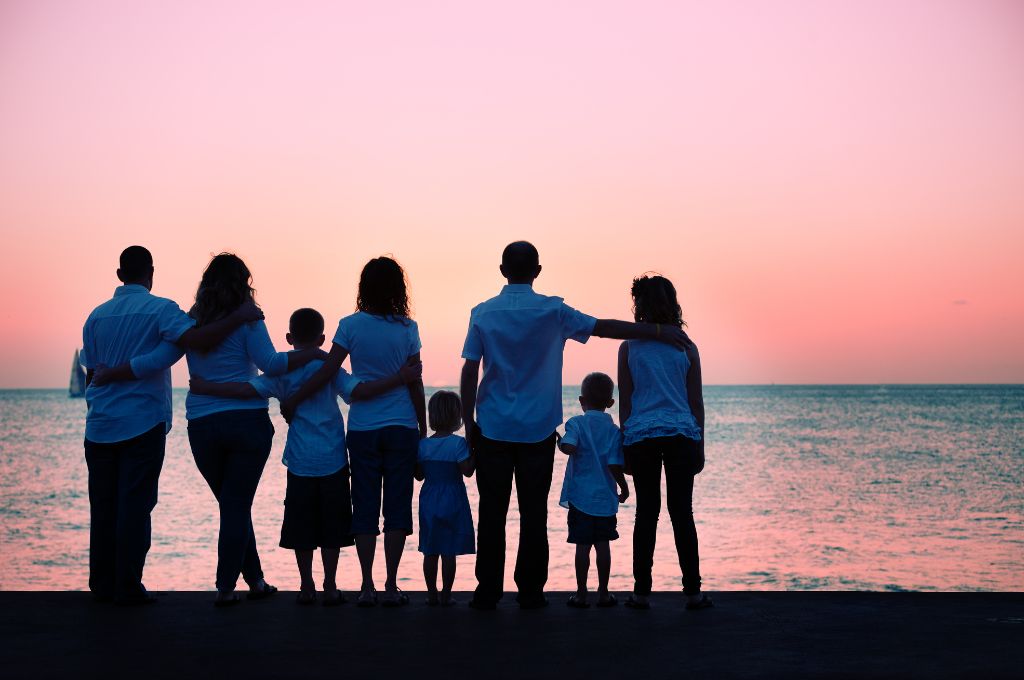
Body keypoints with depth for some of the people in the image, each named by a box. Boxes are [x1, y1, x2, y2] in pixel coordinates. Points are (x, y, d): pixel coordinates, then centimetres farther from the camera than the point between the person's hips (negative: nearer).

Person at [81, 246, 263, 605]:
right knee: (135, 505, -1)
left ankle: (102, 584, 15)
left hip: (100, 426, 5)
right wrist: (238, 317, -15)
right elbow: (196, 340, -23)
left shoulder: (97, 315, 10)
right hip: (143, 424, -5)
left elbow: (91, 375, 13)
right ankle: (127, 587, 0)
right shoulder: (160, 309, -6)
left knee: (103, 505, 11)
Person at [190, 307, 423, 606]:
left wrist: (205, 388, -2)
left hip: (300, 463, 1)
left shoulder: (282, 371, 2)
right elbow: (357, 392, -17)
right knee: (331, 527, 6)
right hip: (332, 462, -1)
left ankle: (306, 587, 11)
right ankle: (330, 588, 6)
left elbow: (249, 390, -10)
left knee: (301, 527, 8)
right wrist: (399, 379, -19)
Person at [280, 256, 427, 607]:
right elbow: (415, 384, 0)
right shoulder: (407, 328, -2)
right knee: (397, 505, 4)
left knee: (365, 507, 6)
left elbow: (327, 371, -7)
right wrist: (422, 430, 7)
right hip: (401, 428, 0)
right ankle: (391, 587, 5)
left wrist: (292, 400, 4)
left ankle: (367, 587, 6)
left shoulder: (351, 325, -3)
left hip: (362, 429, 0)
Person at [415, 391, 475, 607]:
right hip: (452, 502, -4)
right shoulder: (458, 443, -11)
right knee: (449, 552, 2)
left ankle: (431, 594, 14)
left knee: (430, 552, 10)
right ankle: (445, 595, 4)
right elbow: (467, 470, -15)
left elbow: (419, 475, 5)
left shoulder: (423, 444, 3)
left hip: (429, 502, 4)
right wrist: (474, 452, -4)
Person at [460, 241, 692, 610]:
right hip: (538, 428, -1)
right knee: (534, 513, 5)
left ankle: (488, 591, 6)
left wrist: (468, 421, 5)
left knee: (492, 511, 5)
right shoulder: (552, 310, -3)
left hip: (492, 429, 1)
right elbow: (604, 327, -2)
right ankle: (530, 591, 7)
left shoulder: (483, 313, 0)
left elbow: (469, 372, -2)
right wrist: (658, 331, 5)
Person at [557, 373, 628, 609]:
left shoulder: (576, 423, -5)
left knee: (583, 545, 2)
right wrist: (624, 487, 9)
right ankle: (603, 593, 14)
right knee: (603, 544, 9)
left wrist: (559, 442, -2)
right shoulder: (614, 431, 1)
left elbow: (569, 447, -24)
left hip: (580, 497, -2)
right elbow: (614, 465, -6)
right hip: (605, 498, 2)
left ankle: (581, 594, 8)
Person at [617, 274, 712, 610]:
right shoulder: (686, 347, 5)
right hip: (682, 434, 0)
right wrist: (699, 446, 14)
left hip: (641, 436, 0)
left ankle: (642, 591, 5)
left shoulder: (629, 347, 3)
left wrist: (626, 447, 12)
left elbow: (625, 403, 5)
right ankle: (692, 591, 5)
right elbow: (696, 402, 7)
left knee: (646, 512, 5)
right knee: (682, 513, 4)